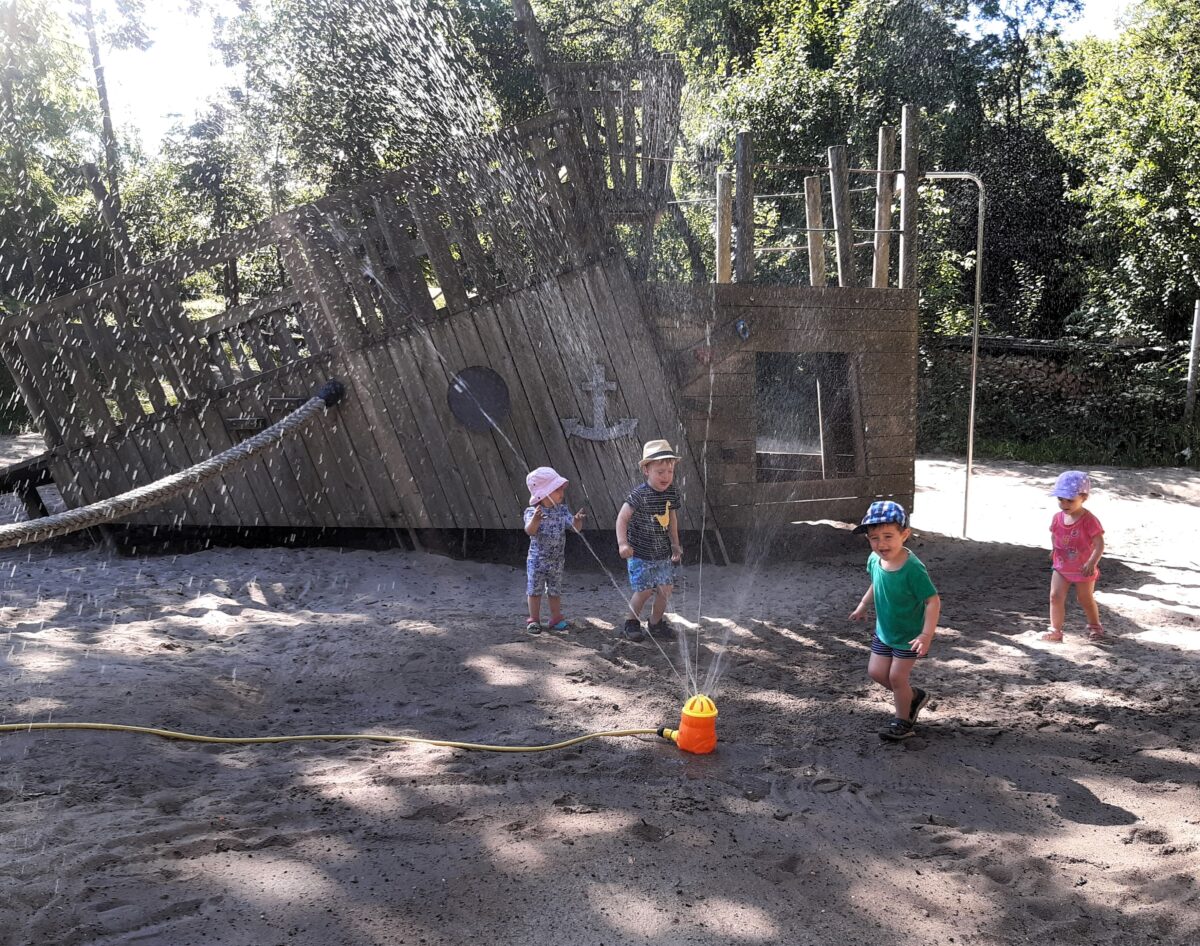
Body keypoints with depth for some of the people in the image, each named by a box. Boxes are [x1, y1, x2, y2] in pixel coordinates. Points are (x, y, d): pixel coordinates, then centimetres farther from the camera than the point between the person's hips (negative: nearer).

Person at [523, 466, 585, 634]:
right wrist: (535, 519, -50)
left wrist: (577, 520, -29)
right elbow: (530, 531, -30)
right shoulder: (532, 512, -15)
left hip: (557, 560, 4)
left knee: (555, 591, 14)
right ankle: (534, 620, 17)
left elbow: (576, 528, -6)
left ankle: (556, 618, 25)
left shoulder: (562, 510, -2)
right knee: (535, 590, 5)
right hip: (537, 560, -4)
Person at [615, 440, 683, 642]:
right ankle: (632, 623, 21)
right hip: (640, 554, -6)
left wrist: (675, 544, 19)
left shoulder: (672, 493, -1)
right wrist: (623, 543, -31)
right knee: (644, 591, -3)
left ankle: (656, 622, 28)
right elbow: (622, 518, -20)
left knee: (666, 588, 6)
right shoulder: (640, 495, -20)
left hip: (663, 553, 6)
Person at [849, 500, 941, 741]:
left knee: (897, 677, 2)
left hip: (909, 635, -6)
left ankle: (903, 721, 26)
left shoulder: (912, 568, -32)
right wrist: (862, 607, 20)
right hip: (884, 631, 7)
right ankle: (913, 696, 35)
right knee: (876, 672, 10)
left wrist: (927, 635, -34)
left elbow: (933, 601, -28)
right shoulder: (874, 560, -12)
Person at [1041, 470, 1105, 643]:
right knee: (1055, 596, -8)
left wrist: (1092, 563, -35)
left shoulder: (1089, 520, -23)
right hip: (1061, 567, 4)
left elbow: (1099, 544, -25)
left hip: (1083, 569, -4)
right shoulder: (1058, 518, -6)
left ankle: (1094, 627, 38)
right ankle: (1055, 629, 0)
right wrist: (1054, 549, 4)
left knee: (1086, 599, 14)